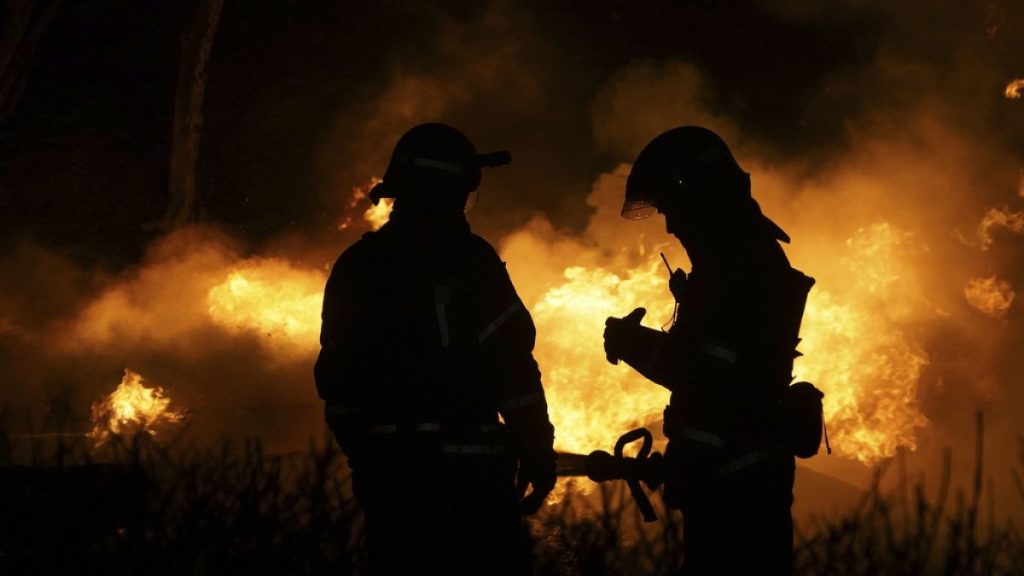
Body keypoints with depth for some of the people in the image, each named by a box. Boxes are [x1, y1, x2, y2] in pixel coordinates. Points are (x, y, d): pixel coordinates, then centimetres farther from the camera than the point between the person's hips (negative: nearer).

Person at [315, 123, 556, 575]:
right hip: (464, 466, -6)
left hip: (384, 469, 6)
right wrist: (537, 453, -5)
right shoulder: (466, 260, -9)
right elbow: (511, 368, -12)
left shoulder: (355, 267, 9)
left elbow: (336, 377, 13)